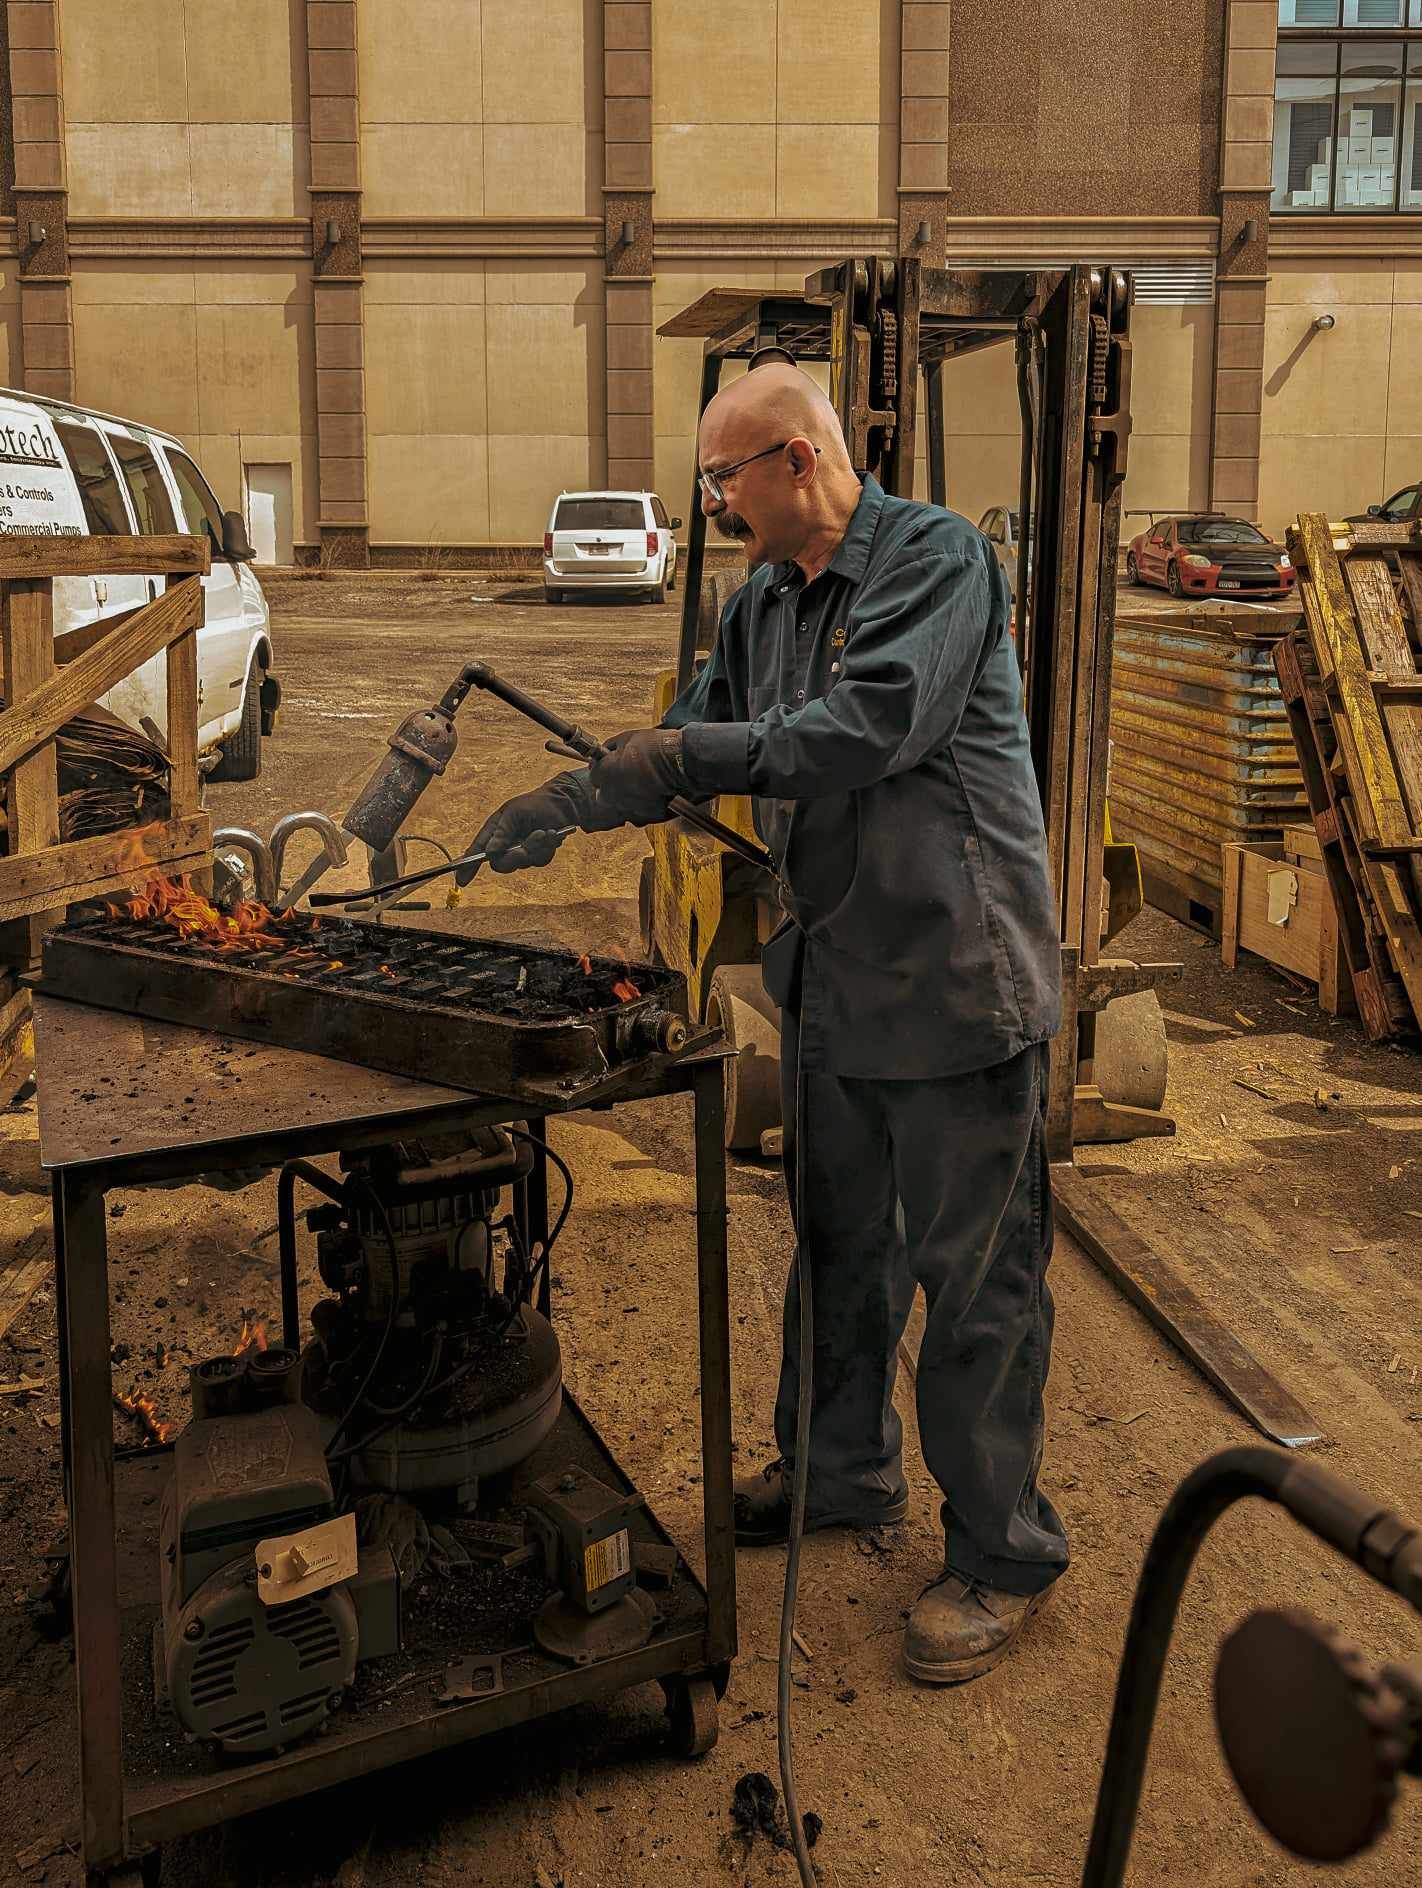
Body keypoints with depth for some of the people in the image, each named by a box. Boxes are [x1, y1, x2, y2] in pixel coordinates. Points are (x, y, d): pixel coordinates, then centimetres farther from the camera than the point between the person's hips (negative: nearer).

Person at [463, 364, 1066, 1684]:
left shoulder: (935, 557, -14)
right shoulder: (764, 604, 10)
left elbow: (875, 726, -28)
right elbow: (694, 746, 17)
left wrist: (685, 754, -27)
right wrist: (563, 807, 4)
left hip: (956, 979, -8)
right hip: (832, 980, 8)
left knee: (976, 1275, 2)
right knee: (838, 1242, 21)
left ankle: (1002, 1552, 19)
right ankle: (843, 1470, 41)